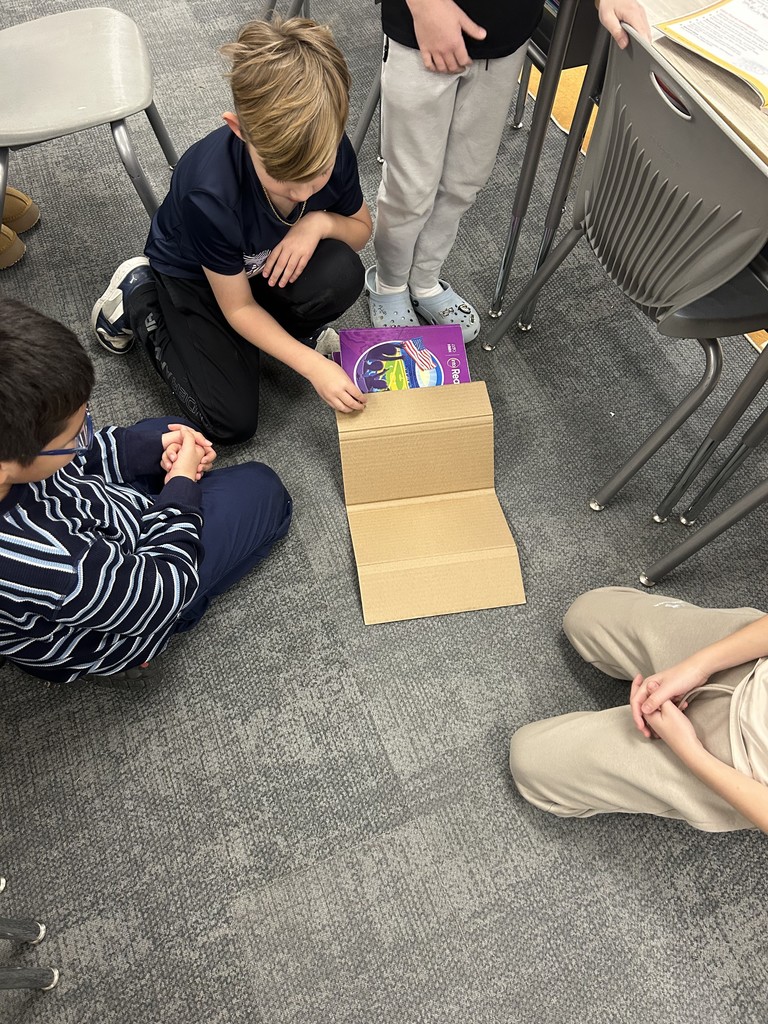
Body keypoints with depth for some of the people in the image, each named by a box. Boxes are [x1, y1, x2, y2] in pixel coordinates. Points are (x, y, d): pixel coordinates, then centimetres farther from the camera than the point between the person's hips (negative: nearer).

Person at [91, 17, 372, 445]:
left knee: (343, 273, -30)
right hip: (192, 277, -3)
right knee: (233, 421, -11)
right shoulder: (209, 193, -37)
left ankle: (292, 331, 4)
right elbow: (239, 308, -24)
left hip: (270, 263, 3)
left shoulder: (331, 149, -25)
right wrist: (313, 366, -31)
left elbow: (361, 229, -4)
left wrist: (320, 222, -28)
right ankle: (138, 298, 8)